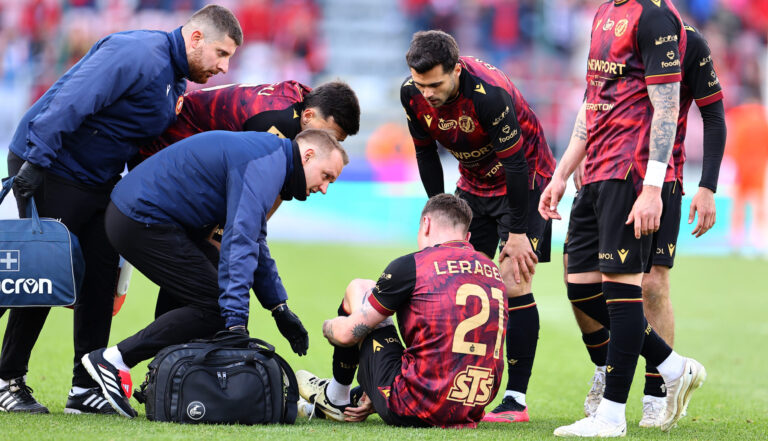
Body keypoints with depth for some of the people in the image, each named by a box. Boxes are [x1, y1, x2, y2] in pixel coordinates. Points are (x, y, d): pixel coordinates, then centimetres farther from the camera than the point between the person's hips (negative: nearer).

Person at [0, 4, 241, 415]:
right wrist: (37, 161, -35)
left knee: (102, 277, 5)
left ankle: (86, 388, 10)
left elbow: (145, 147, 18)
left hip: (99, 179, 9)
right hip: (49, 166, -9)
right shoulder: (138, 54, -21)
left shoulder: (175, 81, 11)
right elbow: (73, 100, -30)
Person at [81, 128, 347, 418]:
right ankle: (112, 360, -11)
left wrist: (280, 309, 27)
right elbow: (239, 242, -26)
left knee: (226, 284, 13)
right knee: (212, 308, -10)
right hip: (142, 223, -11)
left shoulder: (264, 156, 18)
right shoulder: (265, 164, -16)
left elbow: (255, 241, 30)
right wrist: (236, 321, -30)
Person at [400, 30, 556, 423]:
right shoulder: (413, 95, -15)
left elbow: (515, 162, -27)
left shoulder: (489, 92, -33)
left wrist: (516, 233, -24)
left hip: (525, 180, -6)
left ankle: (516, 399, -11)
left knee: (513, 285, -14)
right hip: (475, 183, 6)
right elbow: (426, 154, 2)